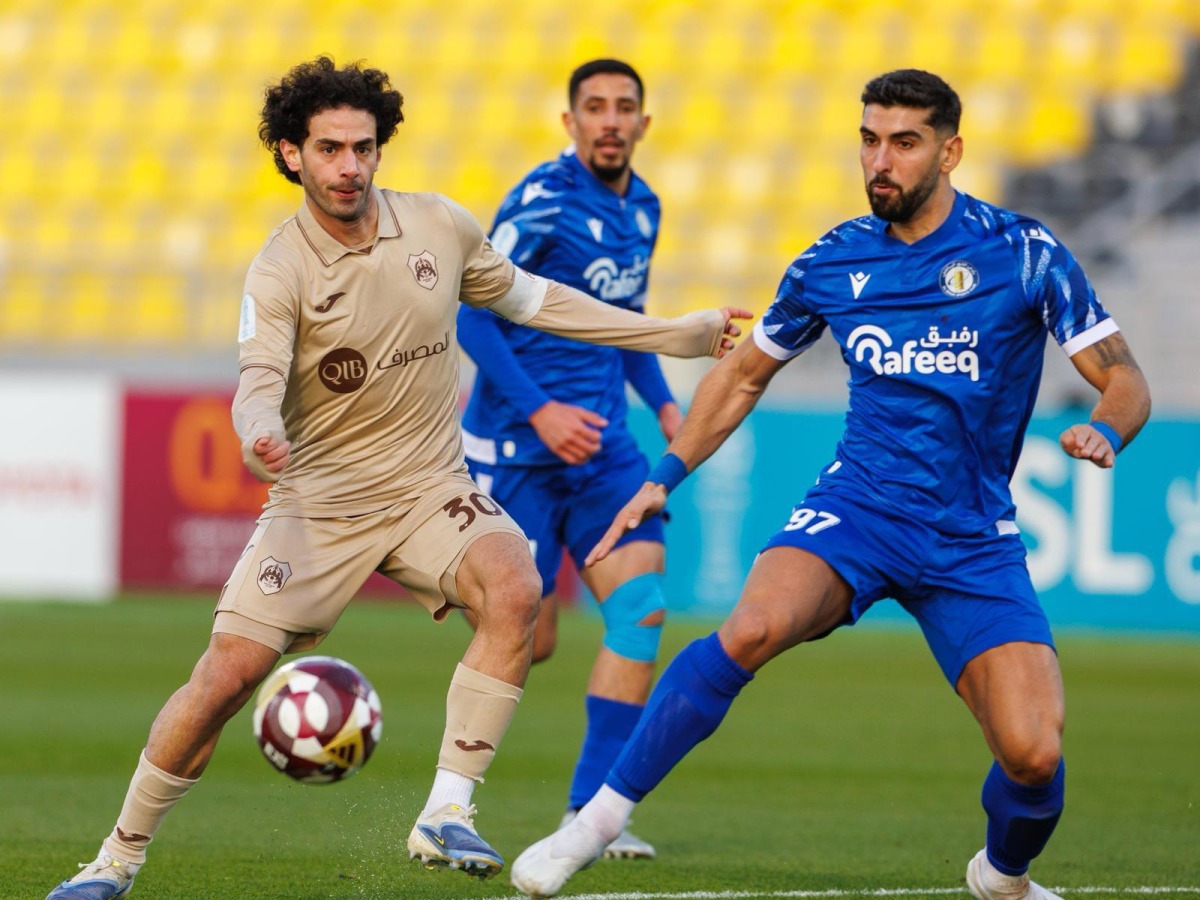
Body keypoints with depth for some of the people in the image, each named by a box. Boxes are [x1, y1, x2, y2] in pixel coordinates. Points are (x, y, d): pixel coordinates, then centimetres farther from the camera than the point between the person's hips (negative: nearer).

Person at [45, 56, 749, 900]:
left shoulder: (438, 227, -1)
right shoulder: (280, 271, -12)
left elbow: (528, 299, 14)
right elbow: (259, 381, -27)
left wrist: (673, 335, 17)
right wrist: (260, 436, -52)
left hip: (431, 488, 2)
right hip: (319, 500, -2)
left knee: (514, 590, -29)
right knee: (224, 677, -11)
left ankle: (447, 815, -24)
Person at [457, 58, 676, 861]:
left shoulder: (643, 207, 10)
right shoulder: (543, 201, -12)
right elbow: (472, 312, -15)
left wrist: (664, 403, 12)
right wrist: (538, 410, -22)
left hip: (599, 443, 6)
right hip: (517, 446, -6)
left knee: (642, 607, -10)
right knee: (526, 640, -4)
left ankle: (593, 809, -3)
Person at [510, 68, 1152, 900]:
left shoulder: (1023, 252, -4)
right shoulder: (833, 263, 4)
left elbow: (1125, 379, -1)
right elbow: (744, 374, 21)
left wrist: (1104, 433, -23)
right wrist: (666, 476, 13)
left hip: (975, 542, 0)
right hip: (858, 508, 1)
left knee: (1034, 754, -14)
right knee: (752, 628, -31)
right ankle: (600, 818, -22)